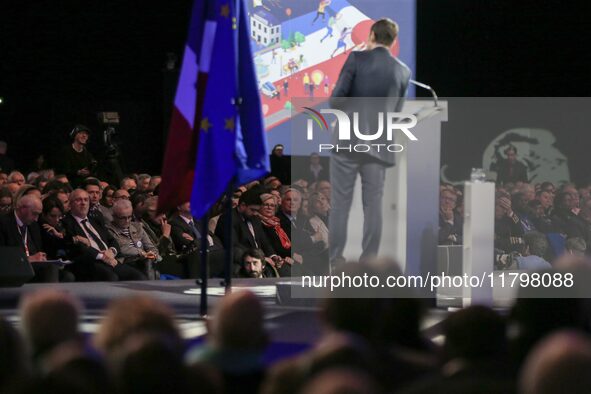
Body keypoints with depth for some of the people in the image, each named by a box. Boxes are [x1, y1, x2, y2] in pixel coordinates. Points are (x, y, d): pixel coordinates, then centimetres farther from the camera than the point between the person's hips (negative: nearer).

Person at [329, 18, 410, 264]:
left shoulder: (357, 58, -5)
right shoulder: (403, 71, 6)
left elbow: (336, 99, -9)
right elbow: (396, 112, 12)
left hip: (348, 140, -3)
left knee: (340, 204, 1)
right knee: (373, 205, 6)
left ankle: (336, 262, 0)